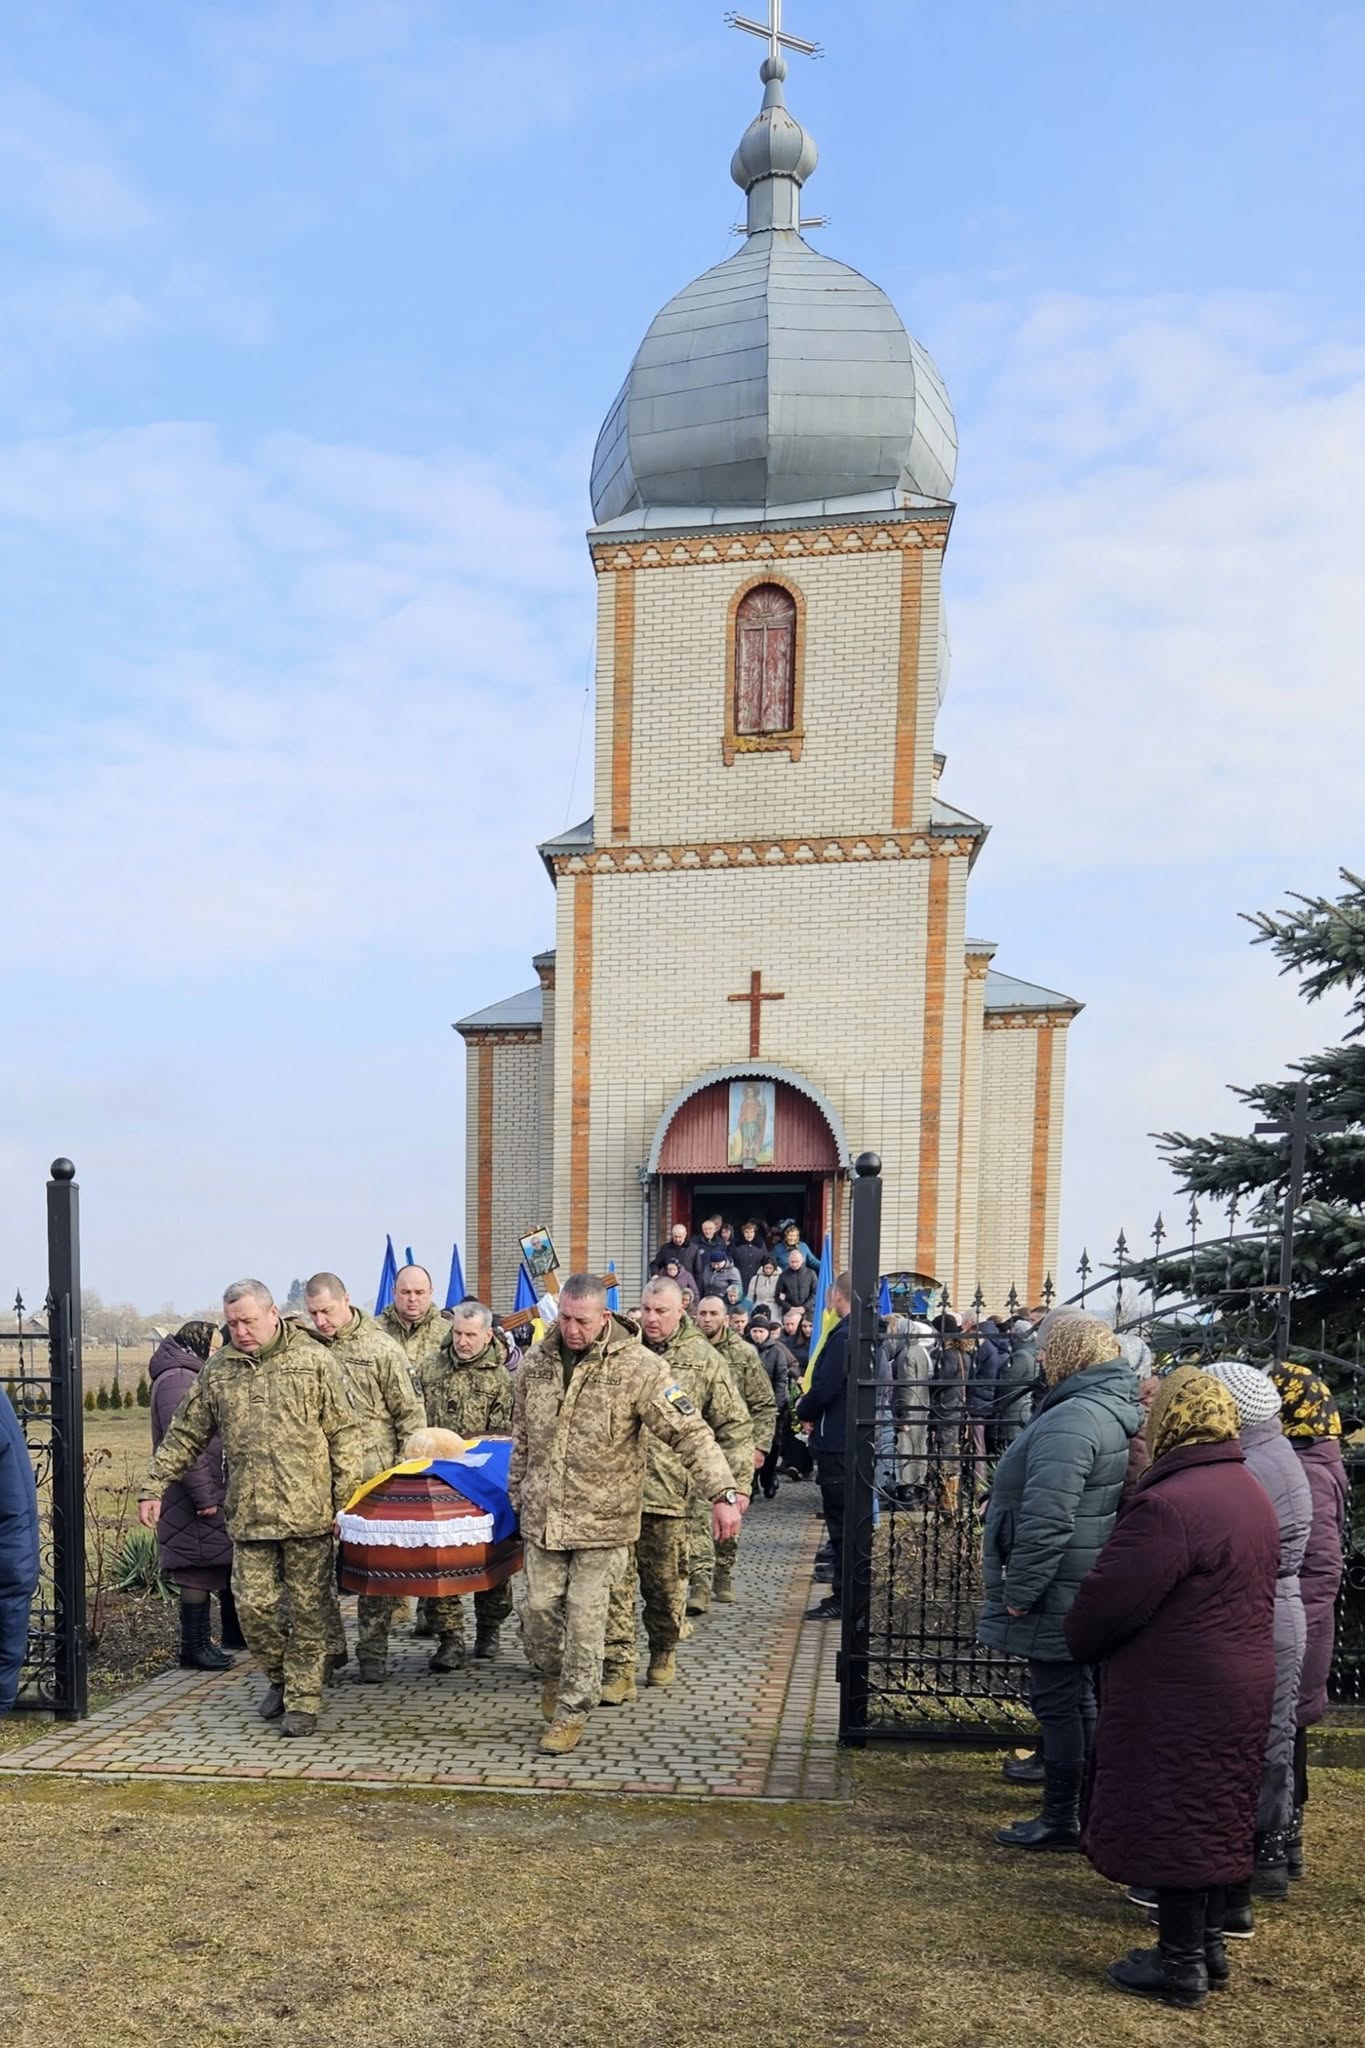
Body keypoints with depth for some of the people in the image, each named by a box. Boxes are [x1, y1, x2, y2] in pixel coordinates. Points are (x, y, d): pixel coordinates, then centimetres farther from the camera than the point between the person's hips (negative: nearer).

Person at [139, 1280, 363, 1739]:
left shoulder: (312, 1362, -2)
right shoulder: (217, 1372, 8)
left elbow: (345, 1434, -1)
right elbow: (184, 1435, 16)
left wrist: (347, 1501, -6)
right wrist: (154, 1488, 11)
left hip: (308, 1512, -3)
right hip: (249, 1516, 3)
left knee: (308, 1609, 4)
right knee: (254, 1606, 3)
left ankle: (303, 1699, 18)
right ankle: (280, 1678, 28)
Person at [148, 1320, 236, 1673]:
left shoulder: (191, 1378, 19)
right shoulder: (177, 1380, -15)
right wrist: (203, 1496, -22)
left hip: (207, 1495, 10)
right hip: (195, 1497, -10)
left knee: (203, 1573, 13)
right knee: (199, 1572, -4)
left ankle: (199, 1644, 19)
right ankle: (194, 1648, 4)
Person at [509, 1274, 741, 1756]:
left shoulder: (637, 1367, -15)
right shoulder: (536, 1363, 0)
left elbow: (690, 1432, -18)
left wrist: (723, 1493, -26)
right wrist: (517, 1494, 19)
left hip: (602, 1519, -4)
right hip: (542, 1514, 4)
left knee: (585, 1618, 3)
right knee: (539, 1607, 9)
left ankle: (571, 1713, 20)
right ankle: (553, 1673, 39)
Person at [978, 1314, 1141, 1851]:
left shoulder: (1070, 1421, -25)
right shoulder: (1119, 1410, 9)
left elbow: (1046, 1521, -28)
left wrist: (1018, 1592, -19)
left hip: (1058, 1598, -10)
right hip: (1090, 1592, 10)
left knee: (1057, 1703, 3)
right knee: (1080, 1698, 21)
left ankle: (1061, 1820, 15)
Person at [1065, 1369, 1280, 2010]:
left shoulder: (1170, 1506, -25)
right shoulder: (1252, 1494, 5)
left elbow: (1107, 1601, -22)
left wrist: (1080, 1642, 0)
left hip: (1177, 1698, -9)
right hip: (1242, 1690, 9)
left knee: (1171, 1820, 4)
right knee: (1213, 1816, 19)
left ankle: (1181, 1963, 15)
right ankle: (1208, 1944, 32)